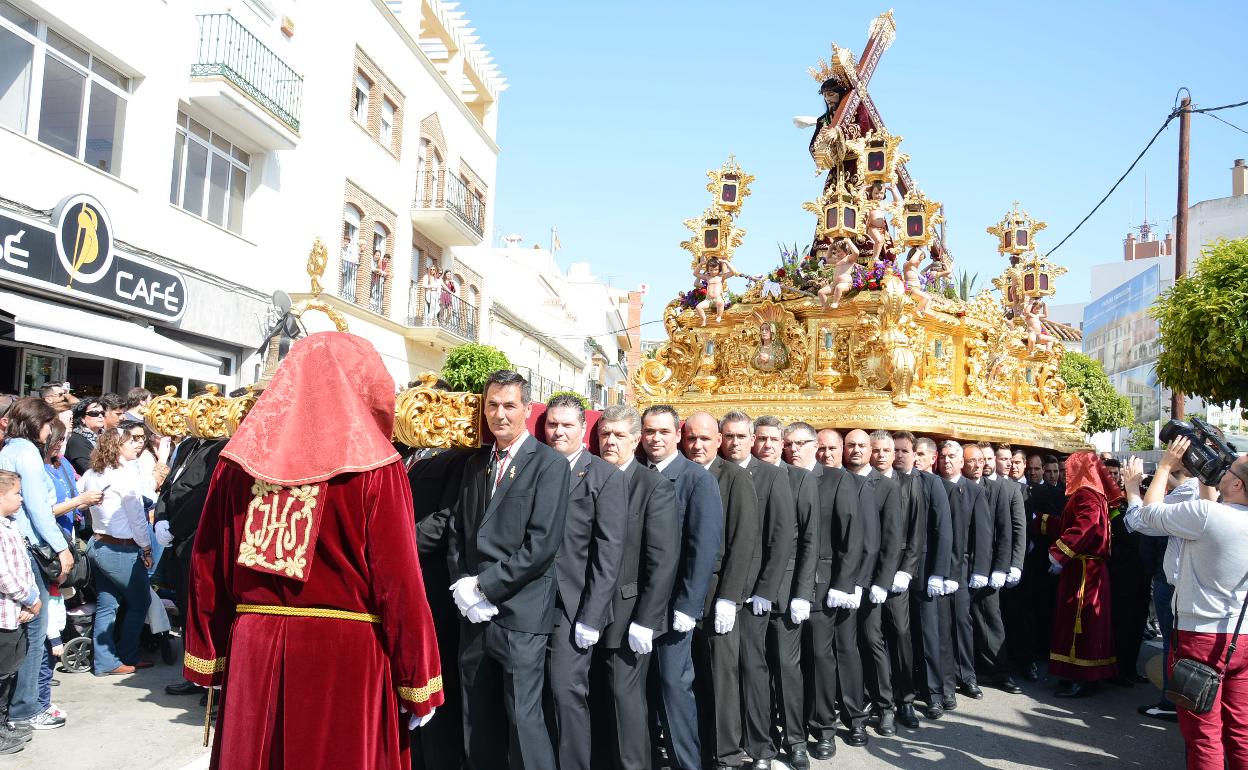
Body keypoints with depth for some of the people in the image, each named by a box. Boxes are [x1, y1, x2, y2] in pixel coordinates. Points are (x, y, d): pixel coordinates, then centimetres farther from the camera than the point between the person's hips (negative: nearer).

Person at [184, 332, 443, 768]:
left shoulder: (241, 457, 3)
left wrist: (208, 658, 17)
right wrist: (418, 685, -3)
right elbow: (400, 579, -12)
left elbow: (207, 566, 7)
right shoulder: (374, 465, -10)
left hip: (253, 650, 4)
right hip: (345, 652, -4)